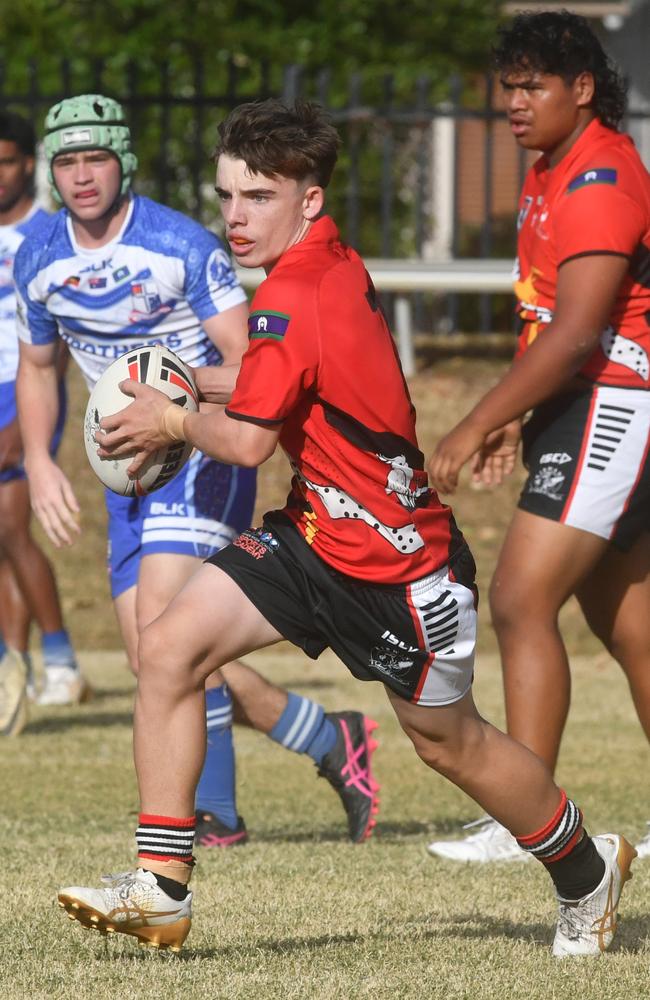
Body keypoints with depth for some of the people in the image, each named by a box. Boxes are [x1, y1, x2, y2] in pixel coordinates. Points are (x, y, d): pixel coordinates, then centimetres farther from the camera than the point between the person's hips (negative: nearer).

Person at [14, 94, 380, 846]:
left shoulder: (184, 246, -16)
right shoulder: (38, 261, 2)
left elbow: (252, 372, -17)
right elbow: (37, 365, 19)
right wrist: (39, 462, 6)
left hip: (206, 450, -7)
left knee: (162, 621, -23)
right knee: (153, 660, 1)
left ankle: (214, 811, -11)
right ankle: (330, 741, 14)